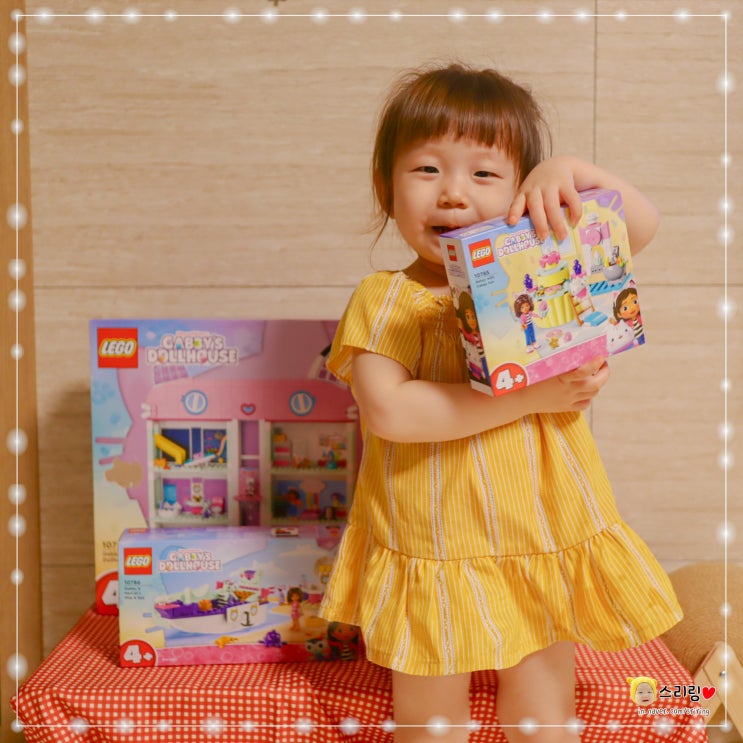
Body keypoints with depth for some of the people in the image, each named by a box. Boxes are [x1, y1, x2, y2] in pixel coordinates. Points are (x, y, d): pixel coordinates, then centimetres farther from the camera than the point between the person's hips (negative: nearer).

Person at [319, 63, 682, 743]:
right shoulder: (382, 300, -9)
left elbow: (643, 227, -2)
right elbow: (388, 412, -22)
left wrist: (577, 173, -21)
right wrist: (527, 396, -23)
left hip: (546, 545, 3)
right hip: (428, 555, -2)